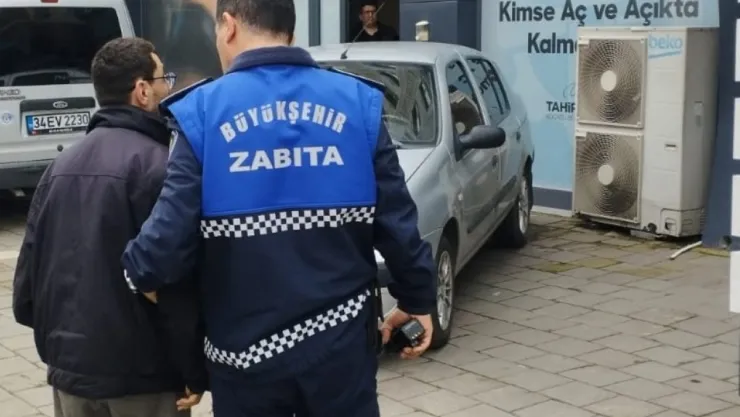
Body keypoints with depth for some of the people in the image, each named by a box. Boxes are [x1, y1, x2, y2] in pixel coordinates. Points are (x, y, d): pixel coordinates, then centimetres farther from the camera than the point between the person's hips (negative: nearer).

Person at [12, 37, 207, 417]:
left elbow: (33, 259, 11)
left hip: (70, 362, 7)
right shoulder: (156, 164, -15)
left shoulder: (62, 164, 9)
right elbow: (176, 279, -19)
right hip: (140, 370, -7)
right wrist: (194, 371, -13)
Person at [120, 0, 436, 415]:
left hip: (246, 351, -1)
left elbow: (171, 234, -15)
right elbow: (397, 223, -1)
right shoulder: (357, 103, -2)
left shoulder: (204, 110, -9)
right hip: (341, 344, 2)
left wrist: (137, 271, 6)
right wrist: (418, 299, 13)